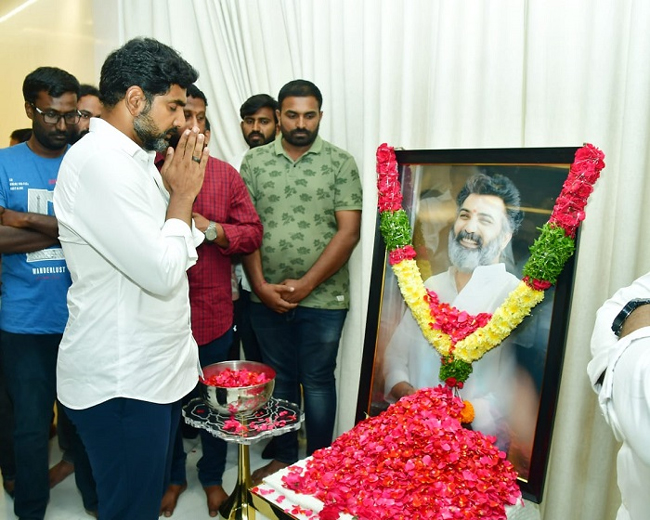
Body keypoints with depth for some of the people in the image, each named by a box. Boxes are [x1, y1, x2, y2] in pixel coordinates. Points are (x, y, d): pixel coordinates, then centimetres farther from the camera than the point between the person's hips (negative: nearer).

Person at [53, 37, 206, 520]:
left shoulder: (136, 159, 11)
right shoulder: (99, 162, -20)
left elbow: (172, 254, 13)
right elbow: (162, 272, -25)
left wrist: (181, 193, -1)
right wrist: (182, 193, -12)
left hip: (155, 369, 9)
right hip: (121, 384, -9)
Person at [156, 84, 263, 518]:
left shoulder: (226, 175, 2)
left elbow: (253, 233, 0)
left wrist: (211, 229, -14)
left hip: (213, 313, 1)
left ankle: (213, 477, 40)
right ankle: (174, 476, 42)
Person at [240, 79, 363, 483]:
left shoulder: (340, 163, -2)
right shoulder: (254, 162, 5)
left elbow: (349, 232, -8)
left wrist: (305, 285, -13)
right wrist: (261, 285, -8)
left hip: (323, 298, -2)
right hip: (267, 298, 3)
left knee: (317, 381, 10)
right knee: (280, 378, 16)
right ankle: (284, 456, 35)